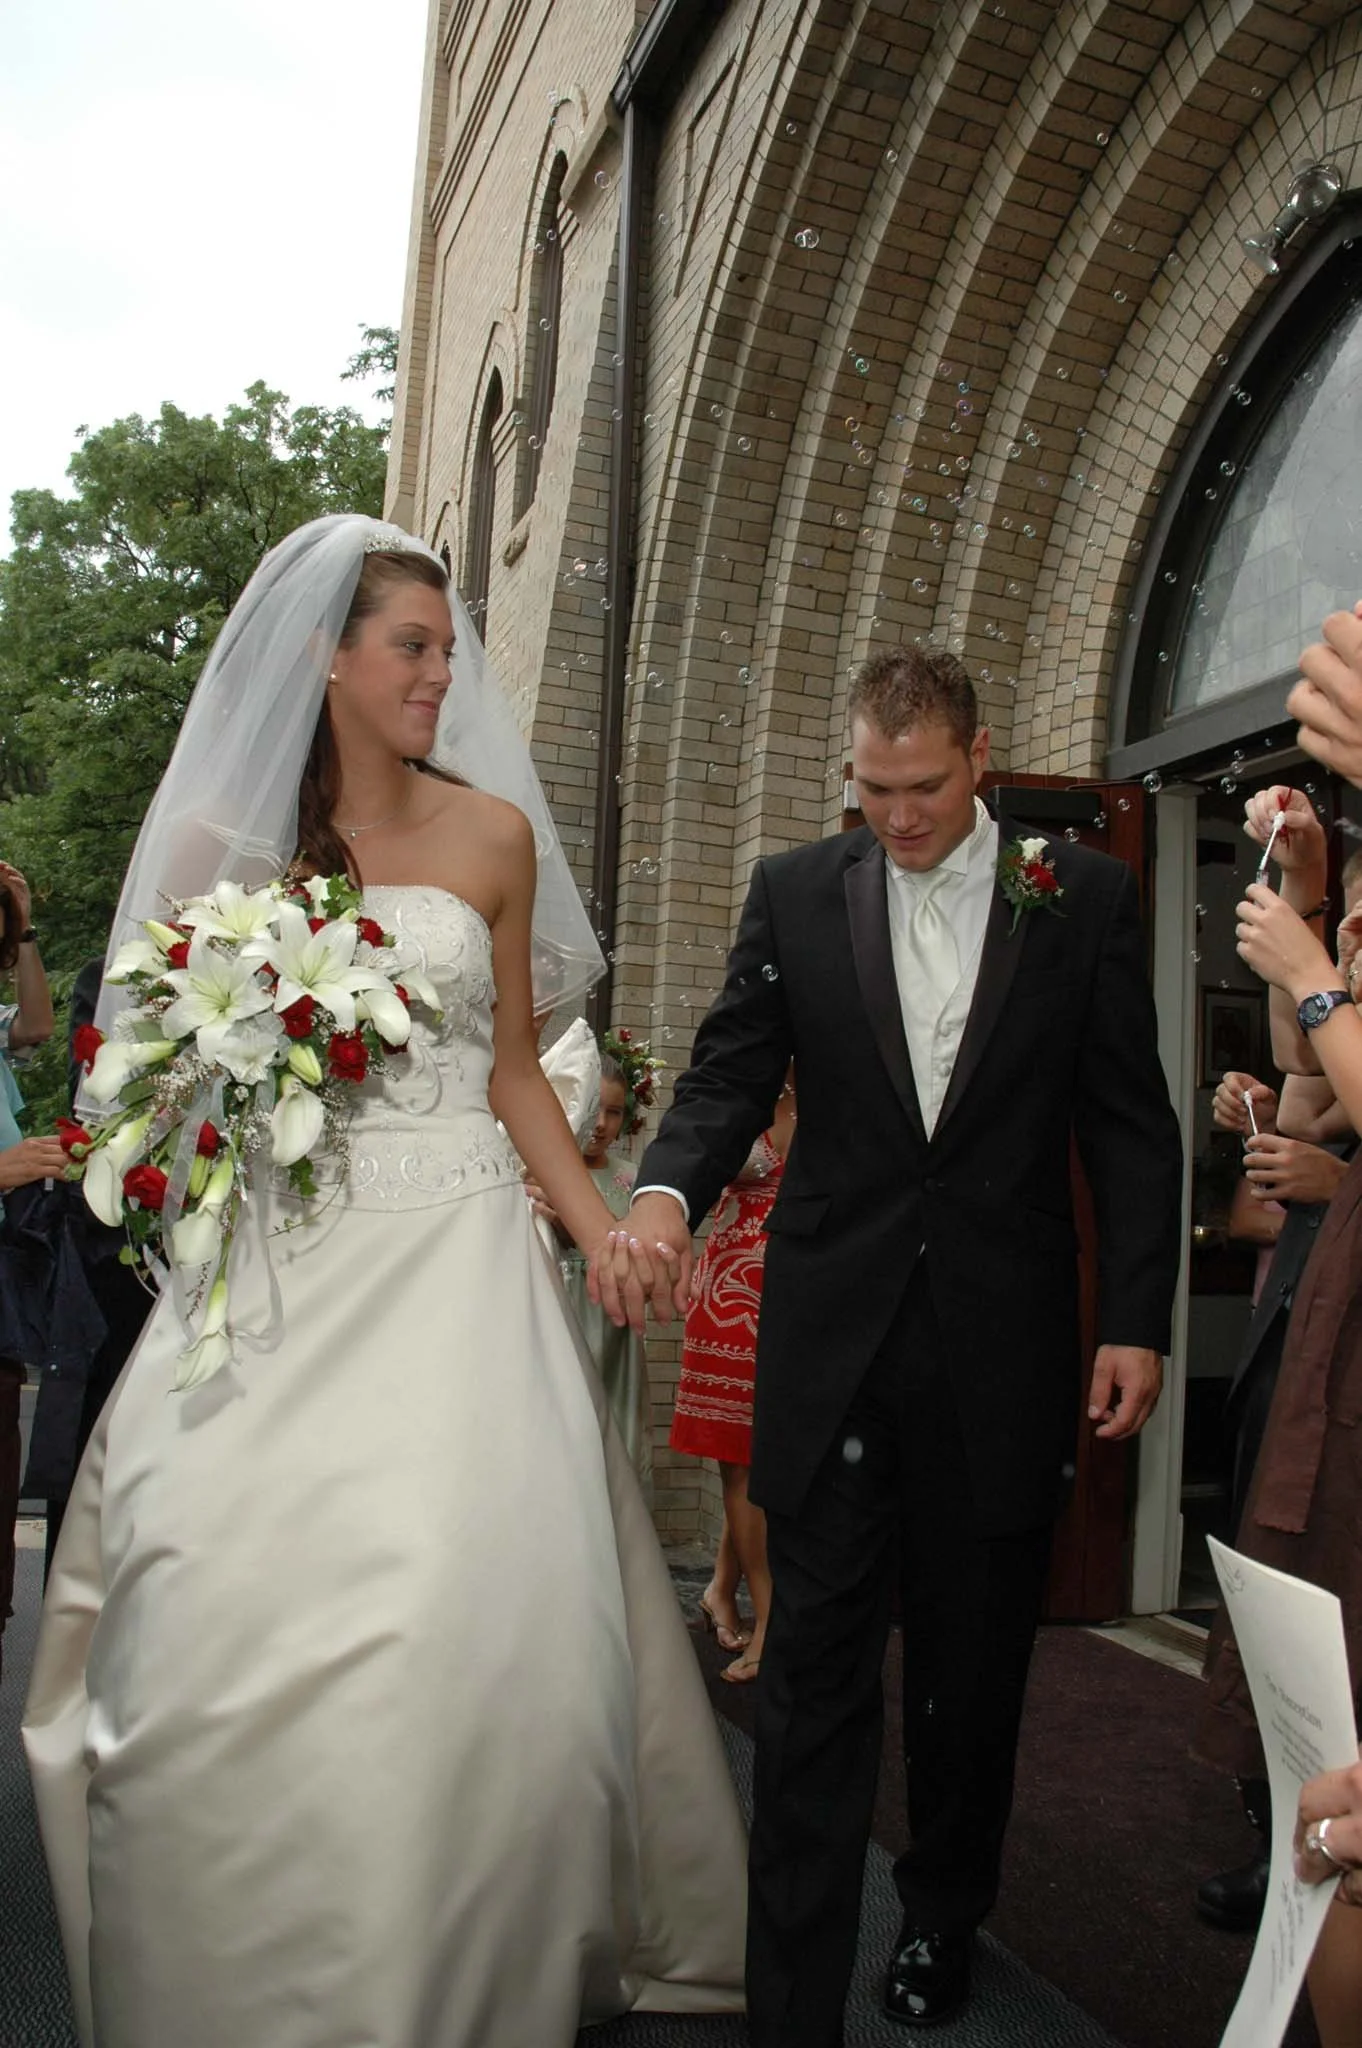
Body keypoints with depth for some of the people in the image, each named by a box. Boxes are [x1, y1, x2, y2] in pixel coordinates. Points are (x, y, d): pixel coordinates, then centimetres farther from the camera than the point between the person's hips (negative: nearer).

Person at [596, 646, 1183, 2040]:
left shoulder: (1084, 897, 1)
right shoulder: (794, 893, 3)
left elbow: (1130, 1125, 2)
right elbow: (729, 1078, -1)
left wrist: (1138, 1321, -4)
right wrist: (664, 1192, -21)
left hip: (1002, 1347, 1)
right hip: (832, 1337, 0)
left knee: (973, 1672, 17)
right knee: (814, 1679, 4)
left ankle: (946, 1922, 42)